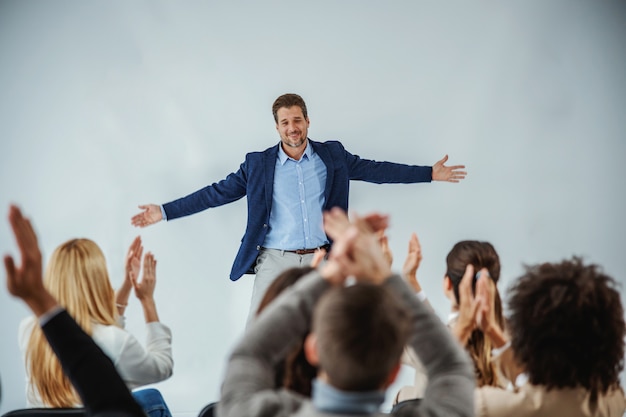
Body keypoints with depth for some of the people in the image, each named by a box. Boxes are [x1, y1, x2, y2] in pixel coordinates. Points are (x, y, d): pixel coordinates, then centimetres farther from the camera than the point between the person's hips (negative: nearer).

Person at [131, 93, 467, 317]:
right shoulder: (258, 164, 2)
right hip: (275, 261, -1)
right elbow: (218, 192, 3)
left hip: (320, 261, 1)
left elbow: (375, 170, 8)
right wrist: (165, 212, -1)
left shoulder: (332, 156, 5)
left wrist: (430, 173, 5)